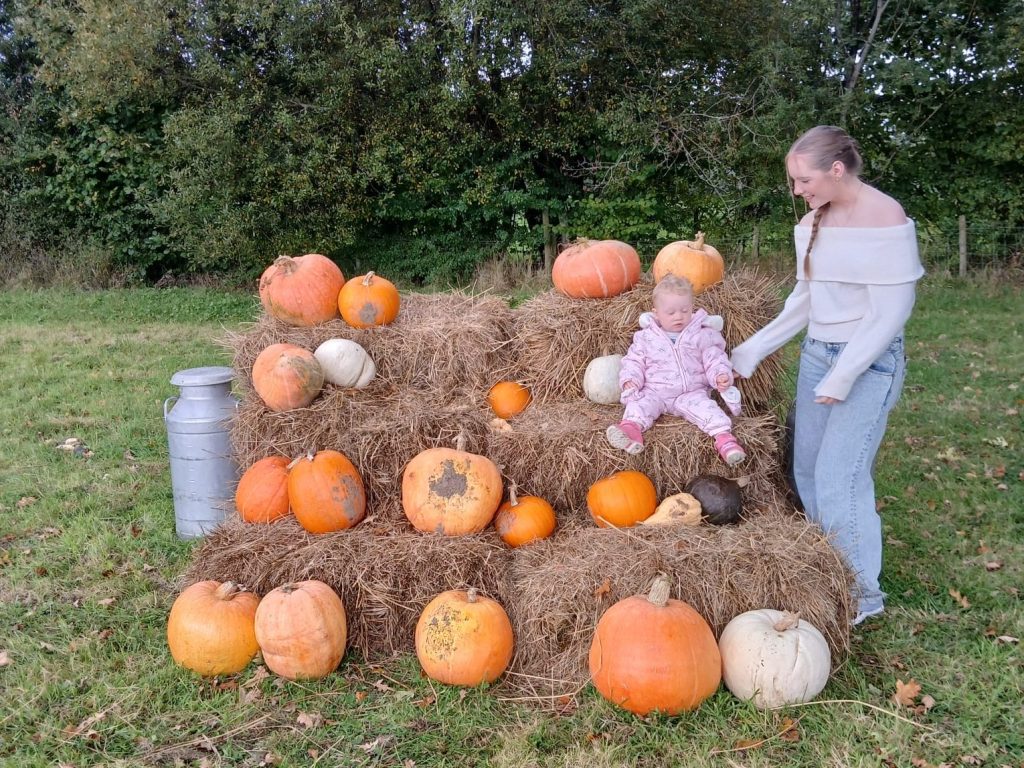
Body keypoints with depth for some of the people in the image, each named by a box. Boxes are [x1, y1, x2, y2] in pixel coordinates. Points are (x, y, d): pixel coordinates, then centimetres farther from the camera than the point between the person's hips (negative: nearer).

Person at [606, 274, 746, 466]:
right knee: (640, 403, -27)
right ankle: (632, 427, -52)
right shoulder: (646, 337, 8)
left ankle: (724, 437, -42)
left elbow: (714, 360, 4)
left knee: (705, 406, -28)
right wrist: (630, 380, -10)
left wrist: (721, 376, -17)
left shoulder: (702, 336, 6)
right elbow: (634, 362, 10)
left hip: (691, 393, -1)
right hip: (655, 392, 1)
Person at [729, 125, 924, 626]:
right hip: (816, 354, 7)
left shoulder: (885, 219, -16)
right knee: (807, 469, 8)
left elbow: (891, 313, -17)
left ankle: (862, 594, 9)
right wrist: (751, 351, 10)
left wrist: (842, 377, -18)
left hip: (869, 363, -7)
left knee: (838, 476, -8)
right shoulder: (811, 223, 5)